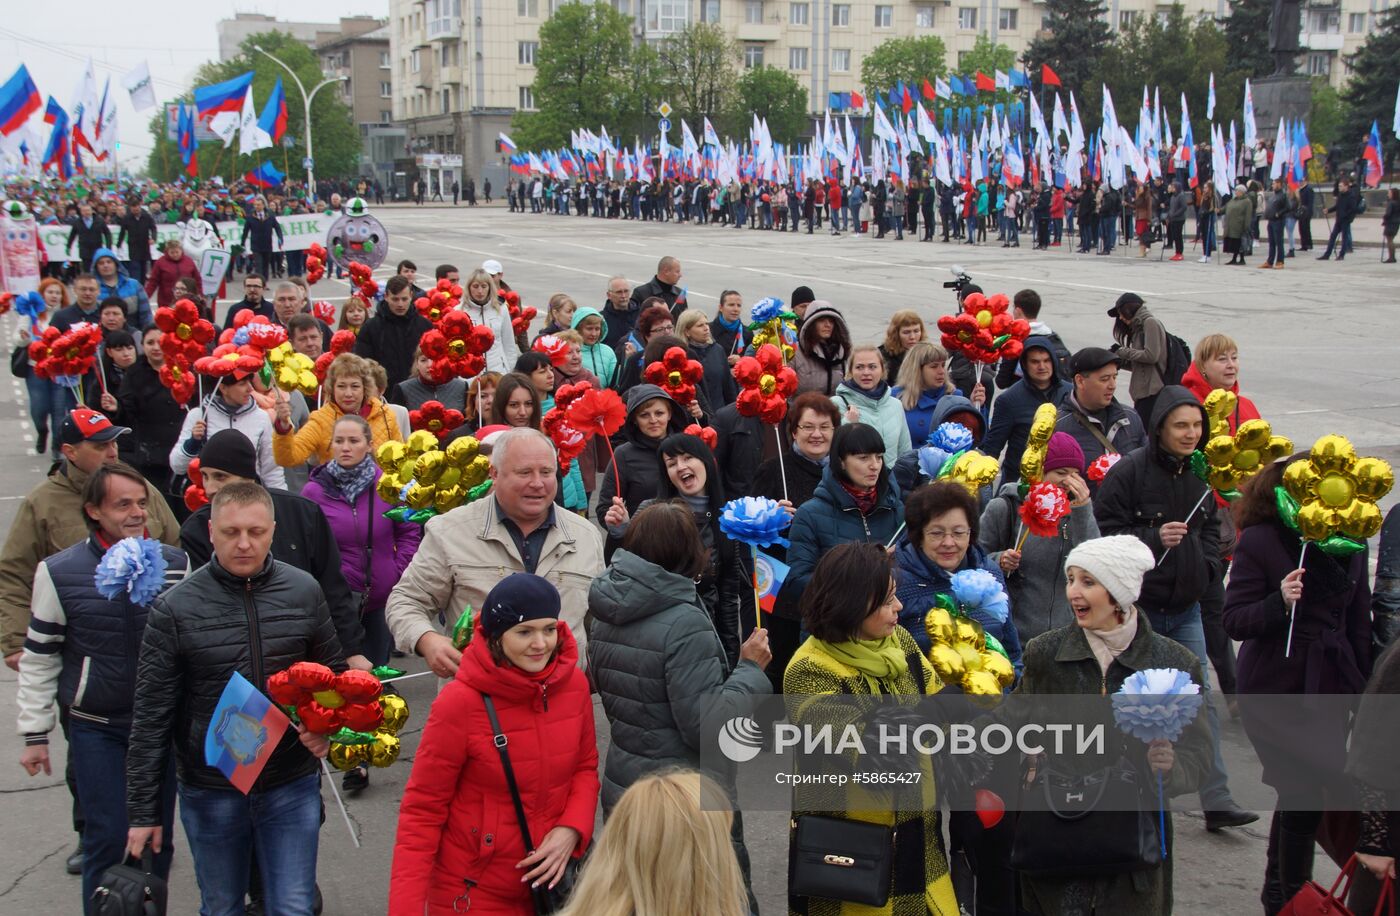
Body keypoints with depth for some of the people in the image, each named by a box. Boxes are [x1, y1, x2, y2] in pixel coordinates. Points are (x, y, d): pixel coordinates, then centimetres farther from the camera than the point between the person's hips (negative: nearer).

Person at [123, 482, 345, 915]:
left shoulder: (304, 591, -3)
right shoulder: (175, 608, -9)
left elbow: (334, 672, 11)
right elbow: (151, 716, -5)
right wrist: (143, 810, -4)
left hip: (293, 785, 1)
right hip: (210, 792, -1)